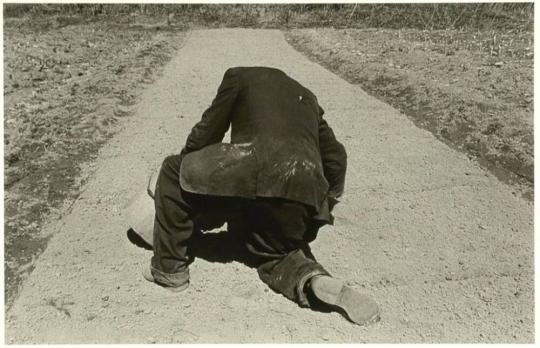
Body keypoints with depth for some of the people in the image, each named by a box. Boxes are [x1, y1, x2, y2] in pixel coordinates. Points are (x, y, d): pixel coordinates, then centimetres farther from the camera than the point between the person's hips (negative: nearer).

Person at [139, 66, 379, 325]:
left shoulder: (239, 75, 23)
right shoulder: (307, 98, 36)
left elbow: (208, 129, 19)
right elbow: (336, 158, 32)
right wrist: (320, 211, 39)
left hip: (256, 163, -5)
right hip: (306, 185, 6)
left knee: (173, 173, 17)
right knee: (275, 251, 27)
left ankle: (169, 269, 17)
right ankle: (313, 279, -5)